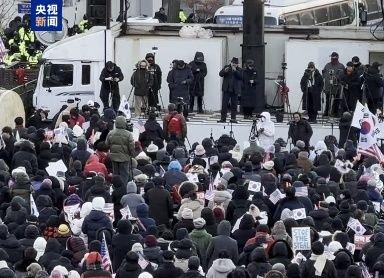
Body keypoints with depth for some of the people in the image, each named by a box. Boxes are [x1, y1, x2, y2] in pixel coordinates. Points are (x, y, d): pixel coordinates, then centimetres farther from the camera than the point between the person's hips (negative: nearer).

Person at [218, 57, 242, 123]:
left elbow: (241, 76, -10)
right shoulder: (227, 67, 8)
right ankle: (223, 118, -1)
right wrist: (225, 71, -19)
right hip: (226, 89, 0)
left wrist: (235, 71, -19)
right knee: (224, 104, -3)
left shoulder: (239, 70, 6)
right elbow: (220, 74, 0)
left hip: (235, 90, 0)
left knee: (234, 105, 3)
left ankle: (233, 118, 10)